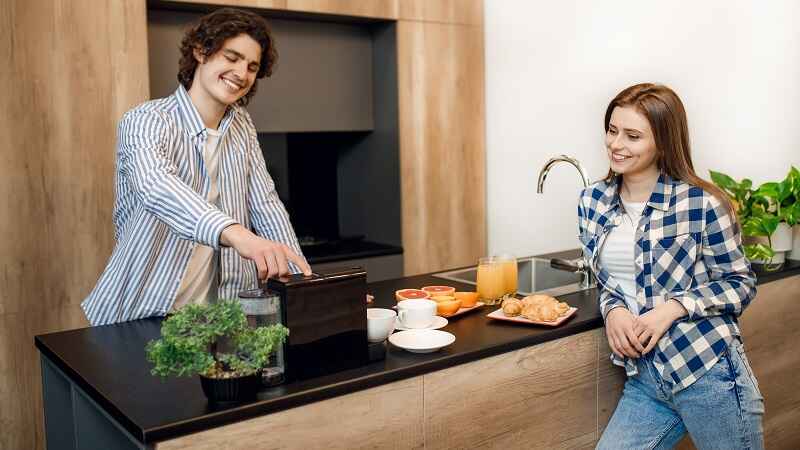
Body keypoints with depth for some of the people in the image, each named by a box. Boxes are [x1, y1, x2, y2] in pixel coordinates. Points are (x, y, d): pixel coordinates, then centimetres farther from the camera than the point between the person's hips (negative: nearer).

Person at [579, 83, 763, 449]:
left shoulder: (701, 202, -11)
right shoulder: (592, 202, 3)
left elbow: (740, 283, -3)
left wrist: (673, 308, -18)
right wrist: (612, 310, -7)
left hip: (708, 369, -4)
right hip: (644, 377, 4)